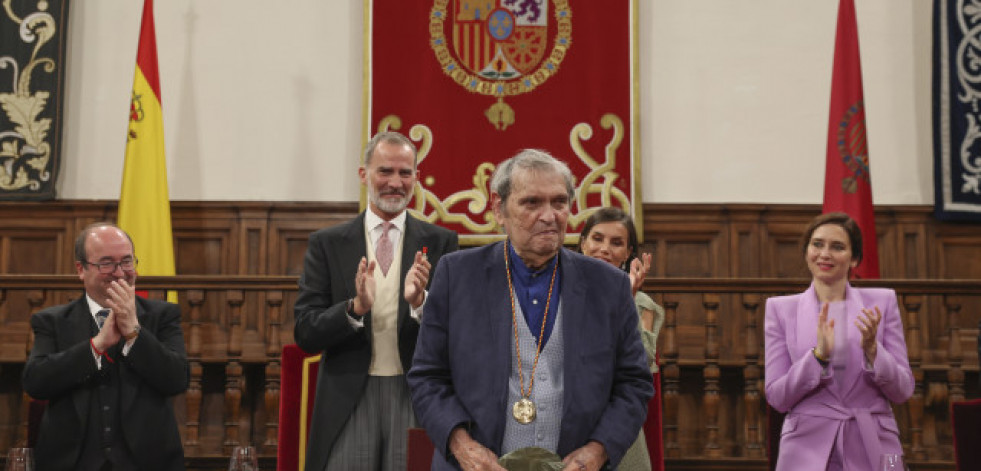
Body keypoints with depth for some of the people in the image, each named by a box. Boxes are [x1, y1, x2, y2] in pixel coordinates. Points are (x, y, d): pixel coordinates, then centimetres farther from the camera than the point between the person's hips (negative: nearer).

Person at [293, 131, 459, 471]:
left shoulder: (440, 243, 3)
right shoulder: (326, 244, 4)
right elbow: (305, 334, -1)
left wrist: (420, 301, -20)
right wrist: (355, 307, -19)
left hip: (416, 399, 0)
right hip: (348, 401, 0)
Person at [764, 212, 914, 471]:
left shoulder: (883, 302, 4)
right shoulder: (780, 308, 2)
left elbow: (903, 391, 2)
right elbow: (777, 398, -3)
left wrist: (871, 350, -15)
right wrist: (819, 354, -16)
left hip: (873, 449, 1)